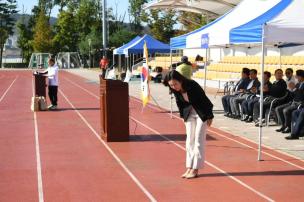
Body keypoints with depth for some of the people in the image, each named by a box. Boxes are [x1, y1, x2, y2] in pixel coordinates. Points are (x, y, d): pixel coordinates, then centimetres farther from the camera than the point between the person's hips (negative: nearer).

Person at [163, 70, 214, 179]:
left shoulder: (192, 86, -29)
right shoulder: (175, 90, -13)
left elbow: (204, 100, -21)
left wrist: (209, 117, -16)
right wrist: (183, 116, 8)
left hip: (202, 113, -6)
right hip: (189, 113, 6)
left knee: (198, 140, -4)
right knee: (190, 140, 5)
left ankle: (195, 169, -1)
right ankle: (189, 168, 10)